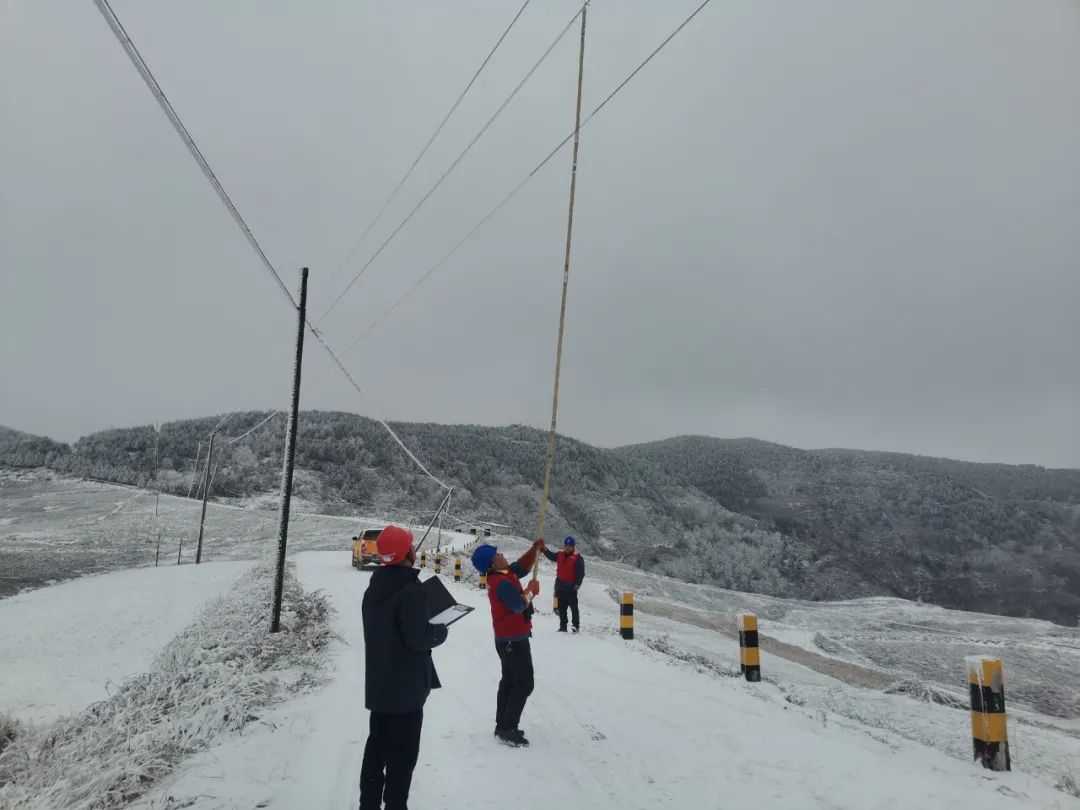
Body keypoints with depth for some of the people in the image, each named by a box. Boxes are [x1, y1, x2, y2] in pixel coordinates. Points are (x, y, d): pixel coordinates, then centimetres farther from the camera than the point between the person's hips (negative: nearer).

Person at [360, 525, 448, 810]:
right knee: (402, 754, 3)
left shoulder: (373, 589, 5)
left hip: (378, 684, 8)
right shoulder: (410, 590, -22)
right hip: (406, 687, -8)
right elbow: (418, 638, -25)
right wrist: (441, 631, -6)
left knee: (377, 747, 18)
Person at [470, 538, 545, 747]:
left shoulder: (503, 573, 3)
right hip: (515, 640, -10)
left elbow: (522, 566, 15)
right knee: (524, 683, -3)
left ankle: (503, 724, 27)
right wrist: (531, 591, -14)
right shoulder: (502, 582, -27)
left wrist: (534, 550, 0)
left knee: (509, 680, 18)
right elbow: (519, 605, -30)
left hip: (507, 639, 10)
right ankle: (508, 729, 1)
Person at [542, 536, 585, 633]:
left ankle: (576, 626, 7)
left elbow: (581, 572, -13)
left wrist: (578, 584, -19)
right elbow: (551, 556, 22)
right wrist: (544, 549, 6)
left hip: (571, 587, -6)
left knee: (574, 607, 0)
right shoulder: (560, 555, 8)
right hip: (560, 586, 6)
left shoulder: (577, 558, -10)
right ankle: (563, 626, 20)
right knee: (561, 608, 12)